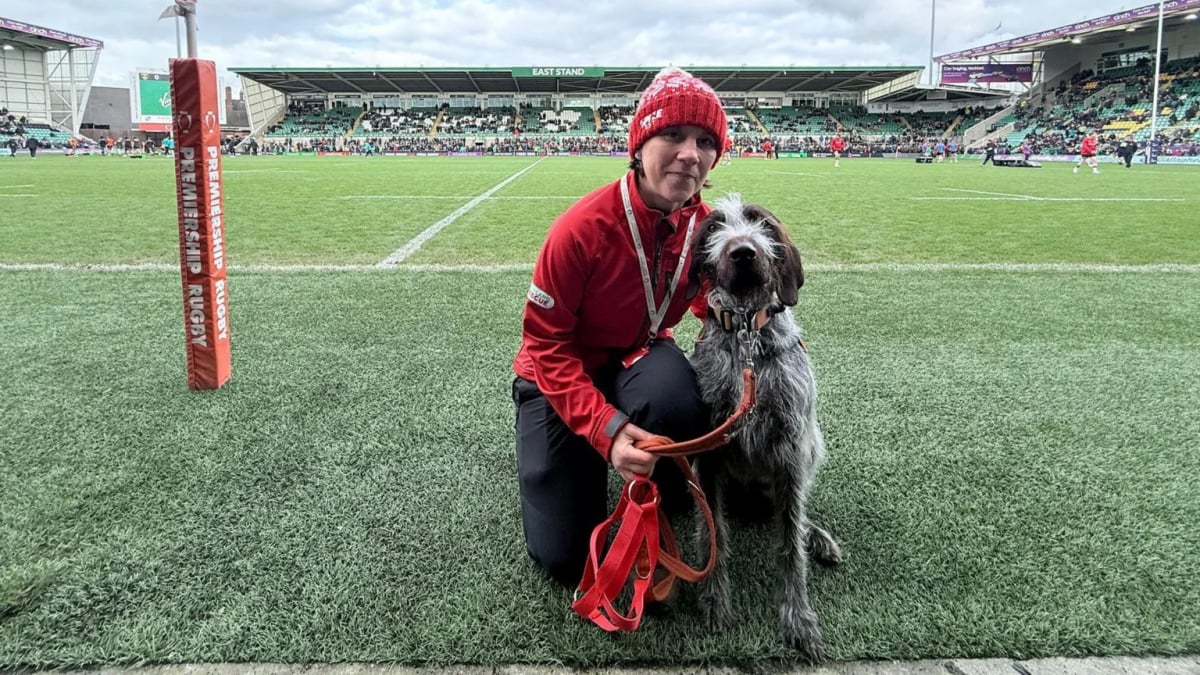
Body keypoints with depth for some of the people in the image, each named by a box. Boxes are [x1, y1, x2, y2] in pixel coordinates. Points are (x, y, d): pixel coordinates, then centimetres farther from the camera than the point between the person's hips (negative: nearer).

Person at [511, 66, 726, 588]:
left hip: (641, 359, 3)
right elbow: (546, 345, -24)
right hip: (562, 375, -3)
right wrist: (606, 428, -36)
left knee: (674, 392, -38)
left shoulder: (707, 226, -13)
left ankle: (669, 501, -4)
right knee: (564, 559, -5)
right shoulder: (582, 228, -29)